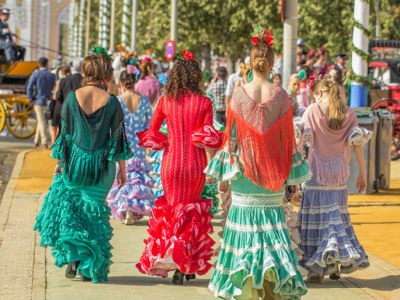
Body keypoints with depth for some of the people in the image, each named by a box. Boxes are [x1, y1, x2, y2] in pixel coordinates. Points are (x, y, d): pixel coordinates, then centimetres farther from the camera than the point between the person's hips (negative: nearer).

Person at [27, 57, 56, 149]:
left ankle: (44, 143, -4)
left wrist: (31, 100, -5)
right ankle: (37, 142, 17)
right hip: (48, 100, 3)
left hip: (39, 101, -3)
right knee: (40, 121, 13)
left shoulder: (35, 74, -7)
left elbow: (29, 88, -13)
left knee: (41, 121, 0)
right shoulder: (52, 75, 2)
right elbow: (53, 89, 5)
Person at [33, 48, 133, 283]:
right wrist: (122, 170, 5)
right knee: (94, 211, 10)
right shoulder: (112, 102, -8)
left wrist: (60, 161, 10)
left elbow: (65, 132, -1)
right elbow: (119, 138, -4)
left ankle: (73, 258, 5)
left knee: (66, 206, 17)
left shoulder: (73, 97, -6)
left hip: (75, 162, 0)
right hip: (102, 166, 0)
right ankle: (89, 267, 11)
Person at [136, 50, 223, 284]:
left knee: (173, 210, 15)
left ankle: (176, 266, 8)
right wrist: (211, 167, 1)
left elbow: (150, 135, 3)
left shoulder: (165, 102, -2)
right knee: (193, 211, 16)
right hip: (196, 163, -1)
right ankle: (191, 264, 15)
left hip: (171, 162, 1)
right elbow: (208, 139, -10)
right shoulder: (204, 103, -7)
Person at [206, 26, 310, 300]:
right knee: (271, 223, 8)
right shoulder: (281, 96, -4)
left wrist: (223, 175, 4)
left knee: (245, 220, 6)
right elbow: (288, 137, 1)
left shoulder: (240, 95, -6)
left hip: (244, 169, -1)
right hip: (273, 172, 1)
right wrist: (292, 176, 9)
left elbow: (231, 136, -3)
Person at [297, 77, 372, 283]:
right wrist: (362, 174, 7)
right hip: (339, 173, 3)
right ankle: (337, 265, 14)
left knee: (317, 216, 1)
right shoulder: (349, 115, 3)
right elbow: (357, 143, 2)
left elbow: (300, 138, -11)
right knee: (338, 215, 12)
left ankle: (318, 268, -1)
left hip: (317, 172, -3)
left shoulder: (313, 111, -5)